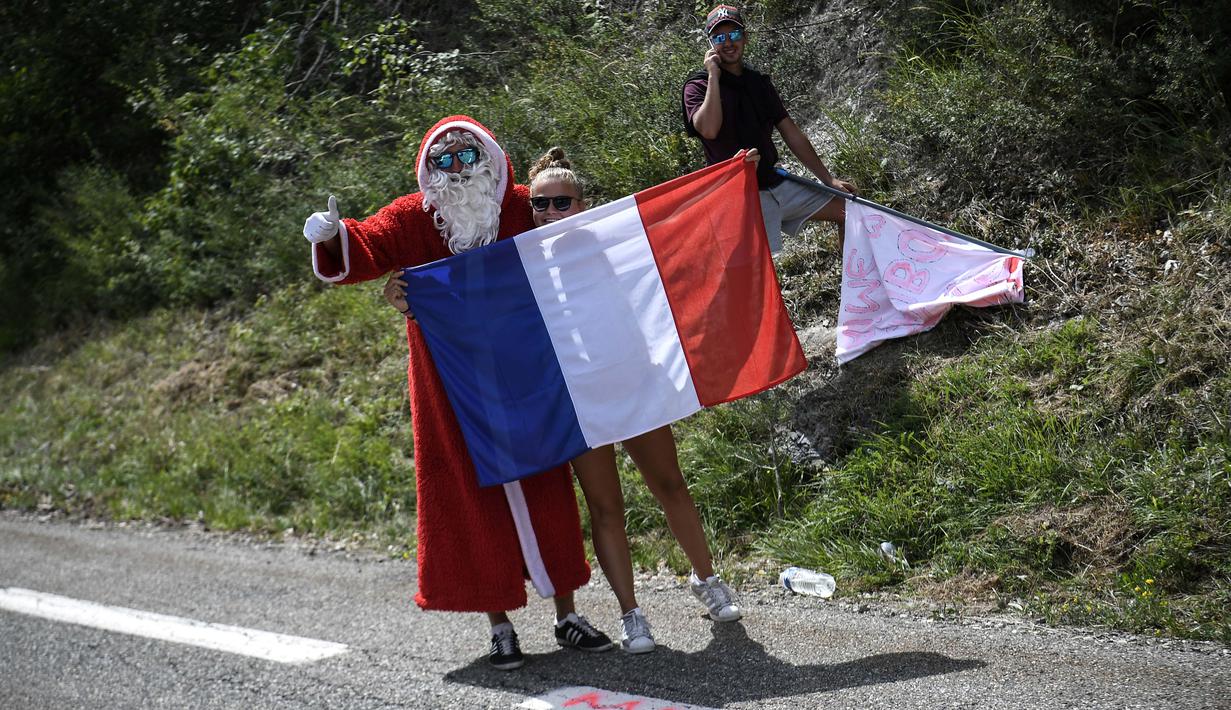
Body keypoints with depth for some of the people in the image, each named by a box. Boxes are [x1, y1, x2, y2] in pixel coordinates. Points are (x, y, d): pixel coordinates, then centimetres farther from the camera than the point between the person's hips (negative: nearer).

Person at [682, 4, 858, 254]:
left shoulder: (759, 83, 15)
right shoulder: (698, 86, -3)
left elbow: (792, 134, 15)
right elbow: (709, 129, -23)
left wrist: (829, 179, 10)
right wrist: (714, 76, -16)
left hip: (777, 183, 7)